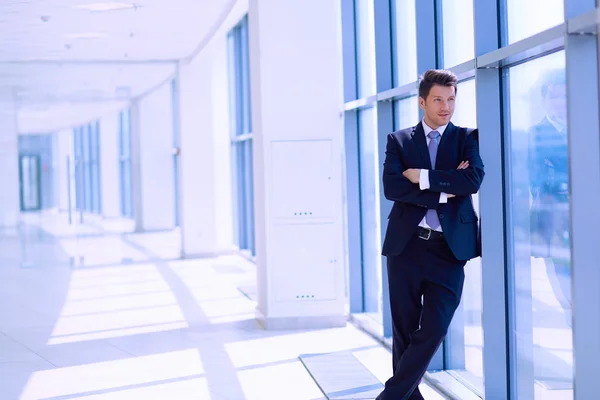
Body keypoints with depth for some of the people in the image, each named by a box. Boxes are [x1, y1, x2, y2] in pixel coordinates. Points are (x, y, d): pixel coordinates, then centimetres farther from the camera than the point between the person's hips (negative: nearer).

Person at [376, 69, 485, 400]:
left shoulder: (467, 138, 7)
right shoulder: (398, 140, 8)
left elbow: (473, 180, -12)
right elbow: (391, 187, -8)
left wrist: (422, 177, -10)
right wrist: (445, 191, -12)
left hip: (450, 247, 0)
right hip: (406, 244, 1)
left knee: (433, 331, -5)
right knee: (405, 330, 6)